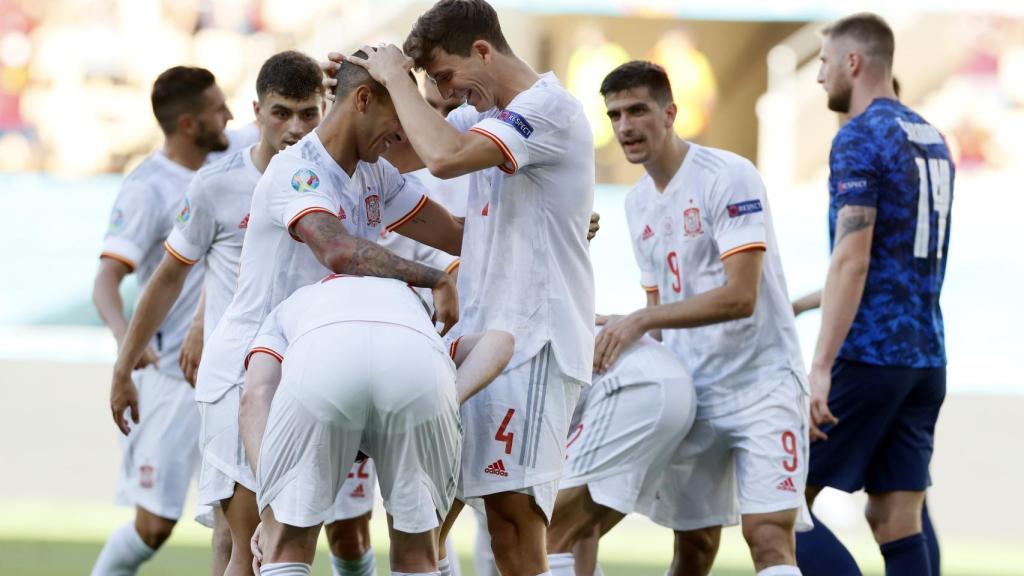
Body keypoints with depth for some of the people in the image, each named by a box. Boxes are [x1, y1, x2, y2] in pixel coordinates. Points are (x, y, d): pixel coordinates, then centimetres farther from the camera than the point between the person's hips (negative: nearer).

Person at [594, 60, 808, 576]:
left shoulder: (728, 177, -14)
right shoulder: (638, 203, 10)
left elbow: (740, 296, -23)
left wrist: (641, 321, -25)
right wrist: (620, 339, 2)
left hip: (761, 382, -7)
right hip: (690, 391, 7)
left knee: (768, 534, -19)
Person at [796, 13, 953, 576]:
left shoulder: (860, 139, -10)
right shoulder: (931, 140, 17)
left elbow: (852, 261, -19)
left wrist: (820, 367, -22)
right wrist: (797, 303, 33)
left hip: (869, 355, -8)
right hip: (925, 357, 8)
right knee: (897, 523, 6)